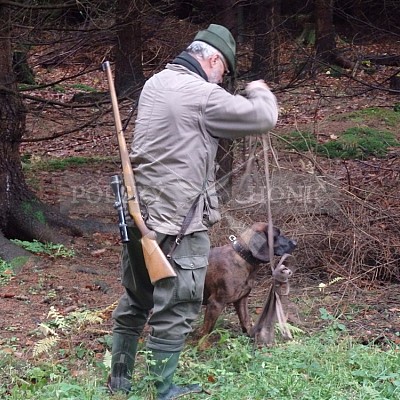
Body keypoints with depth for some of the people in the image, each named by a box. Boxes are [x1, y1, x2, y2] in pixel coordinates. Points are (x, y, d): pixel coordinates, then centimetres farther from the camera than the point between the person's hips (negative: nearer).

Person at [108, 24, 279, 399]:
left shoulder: (155, 83, 10)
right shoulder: (203, 96, -16)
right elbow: (263, 117, -9)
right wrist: (260, 92, 13)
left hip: (138, 213, 9)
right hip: (177, 222, -8)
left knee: (135, 301, 19)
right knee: (175, 311, 3)